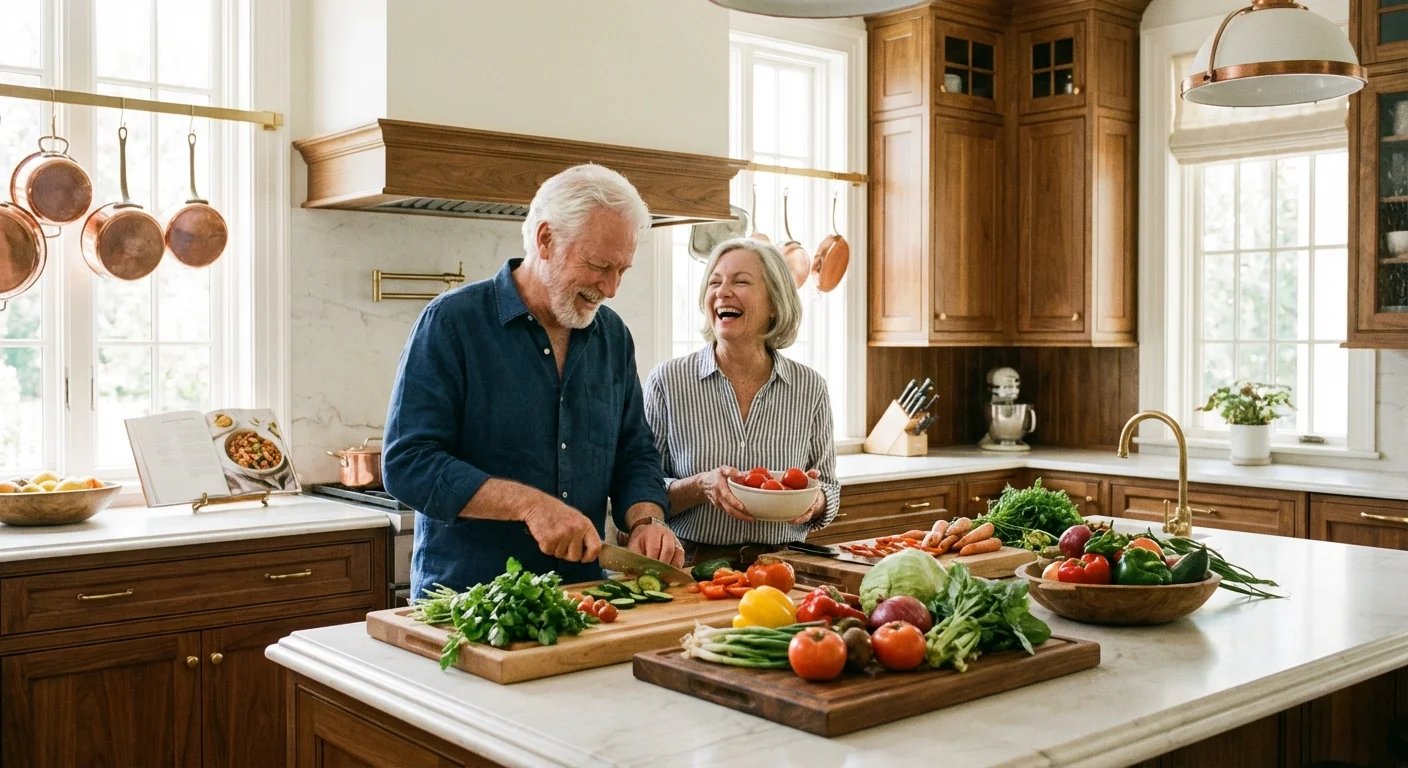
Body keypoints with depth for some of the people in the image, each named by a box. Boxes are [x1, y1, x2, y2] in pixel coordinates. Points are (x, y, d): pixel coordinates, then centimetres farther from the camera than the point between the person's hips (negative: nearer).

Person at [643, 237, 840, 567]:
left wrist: (815, 500, -7)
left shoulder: (810, 388, 5)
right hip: (694, 565, -2)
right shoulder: (668, 381, 0)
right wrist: (700, 487, -16)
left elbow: (829, 490, 15)